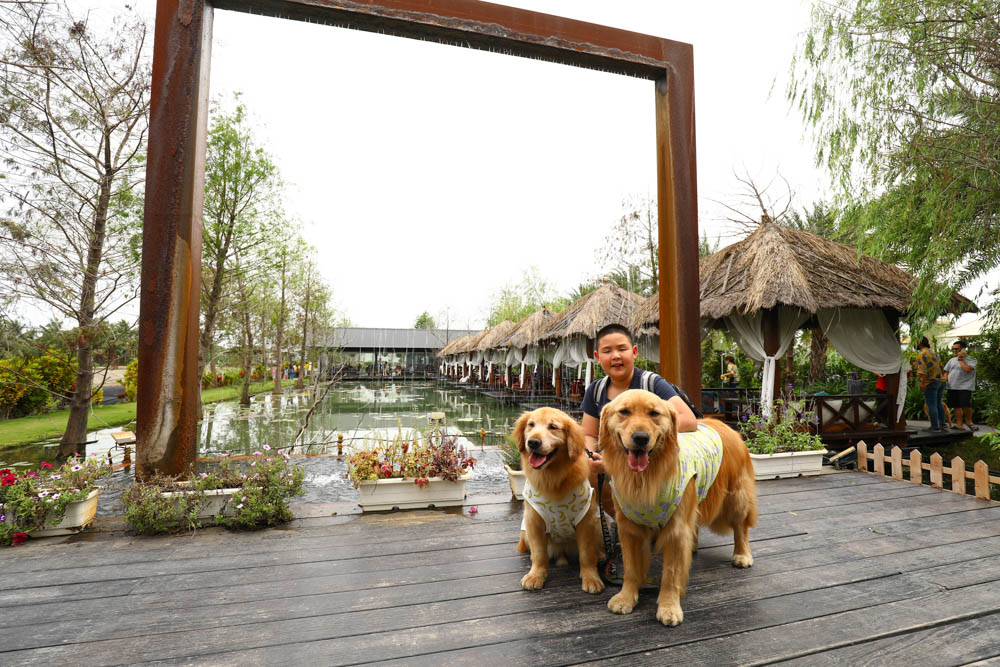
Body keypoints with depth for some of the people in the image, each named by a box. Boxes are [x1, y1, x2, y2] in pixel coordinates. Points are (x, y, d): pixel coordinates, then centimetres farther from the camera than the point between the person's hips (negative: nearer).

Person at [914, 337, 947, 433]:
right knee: (938, 404, 16)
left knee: (931, 405, -6)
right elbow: (941, 367, 18)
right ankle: (942, 426, 18)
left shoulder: (922, 354, -12)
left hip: (930, 383, -9)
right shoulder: (933, 352, 15)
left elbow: (923, 370, -21)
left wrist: (923, 383, -24)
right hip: (940, 381, 9)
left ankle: (935, 428, -5)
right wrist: (942, 379, 23)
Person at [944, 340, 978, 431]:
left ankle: (969, 421, 14)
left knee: (966, 405, -9)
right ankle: (959, 424, 7)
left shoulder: (971, 359, -1)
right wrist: (945, 380, 3)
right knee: (956, 406, 4)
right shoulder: (952, 360, 16)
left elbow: (967, 369, -19)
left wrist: (960, 359, -9)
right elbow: (946, 371, 20)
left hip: (965, 387, -4)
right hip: (952, 387, 4)